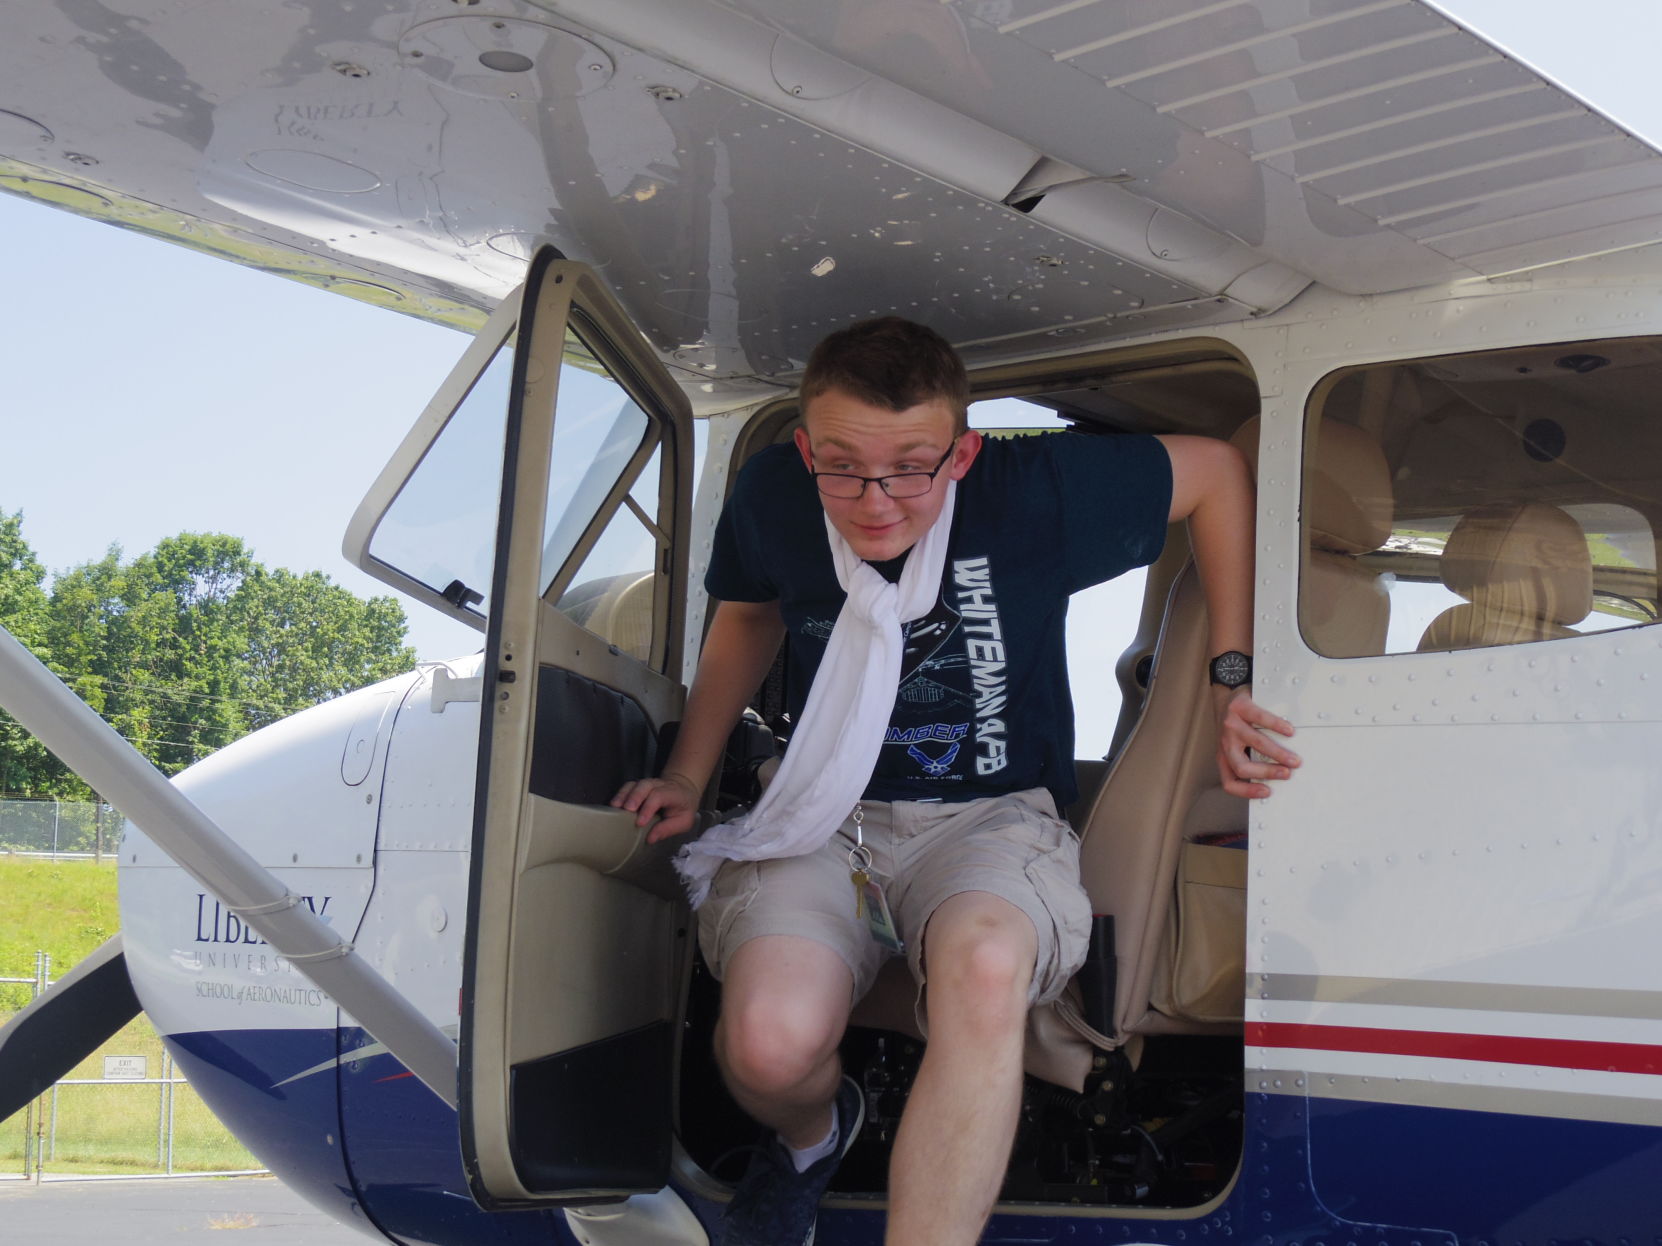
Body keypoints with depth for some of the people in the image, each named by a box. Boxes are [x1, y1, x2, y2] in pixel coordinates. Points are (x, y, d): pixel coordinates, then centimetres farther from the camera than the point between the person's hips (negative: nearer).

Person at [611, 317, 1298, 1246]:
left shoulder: (1034, 491, -14)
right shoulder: (771, 499, -6)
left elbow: (1217, 469, 0)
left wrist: (1235, 681, -3)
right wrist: (687, 777, 14)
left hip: (990, 817, -2)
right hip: (824, 818, 2)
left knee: (986, 968, -41)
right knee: (770, 1045, -30)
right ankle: (813, 1134, 12)